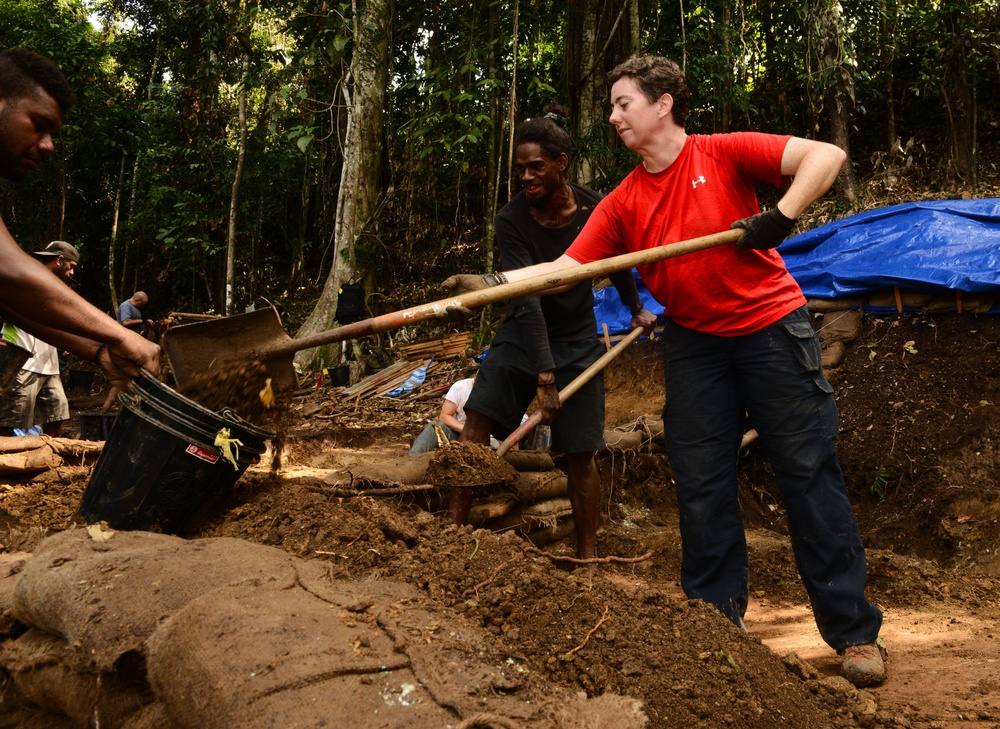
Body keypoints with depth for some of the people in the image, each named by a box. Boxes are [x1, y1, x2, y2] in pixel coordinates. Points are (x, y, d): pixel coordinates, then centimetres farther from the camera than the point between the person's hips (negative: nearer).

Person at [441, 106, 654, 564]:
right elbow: (526, 298, -25)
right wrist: (543, 376, -31)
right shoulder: (512, 220, -16)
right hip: (522, 336, 0)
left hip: (576, 340, 0)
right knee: (477, 421, -16)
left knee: (580, 453, -1)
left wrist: (636, 309, 24)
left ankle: (587, 555, 13)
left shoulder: (596, 210, -11)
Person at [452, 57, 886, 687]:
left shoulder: (723, 153, -5)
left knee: (809, 473, -1)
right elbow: (564, 268, -1)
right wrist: (490, 284, -13)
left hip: (772, 328, -4)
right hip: (694, 344, 5)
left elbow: (827, 155, -10)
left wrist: (781, 215, -24)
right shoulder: (623, 204, 6)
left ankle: (856, 632, 11)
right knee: (701, 487, 5)